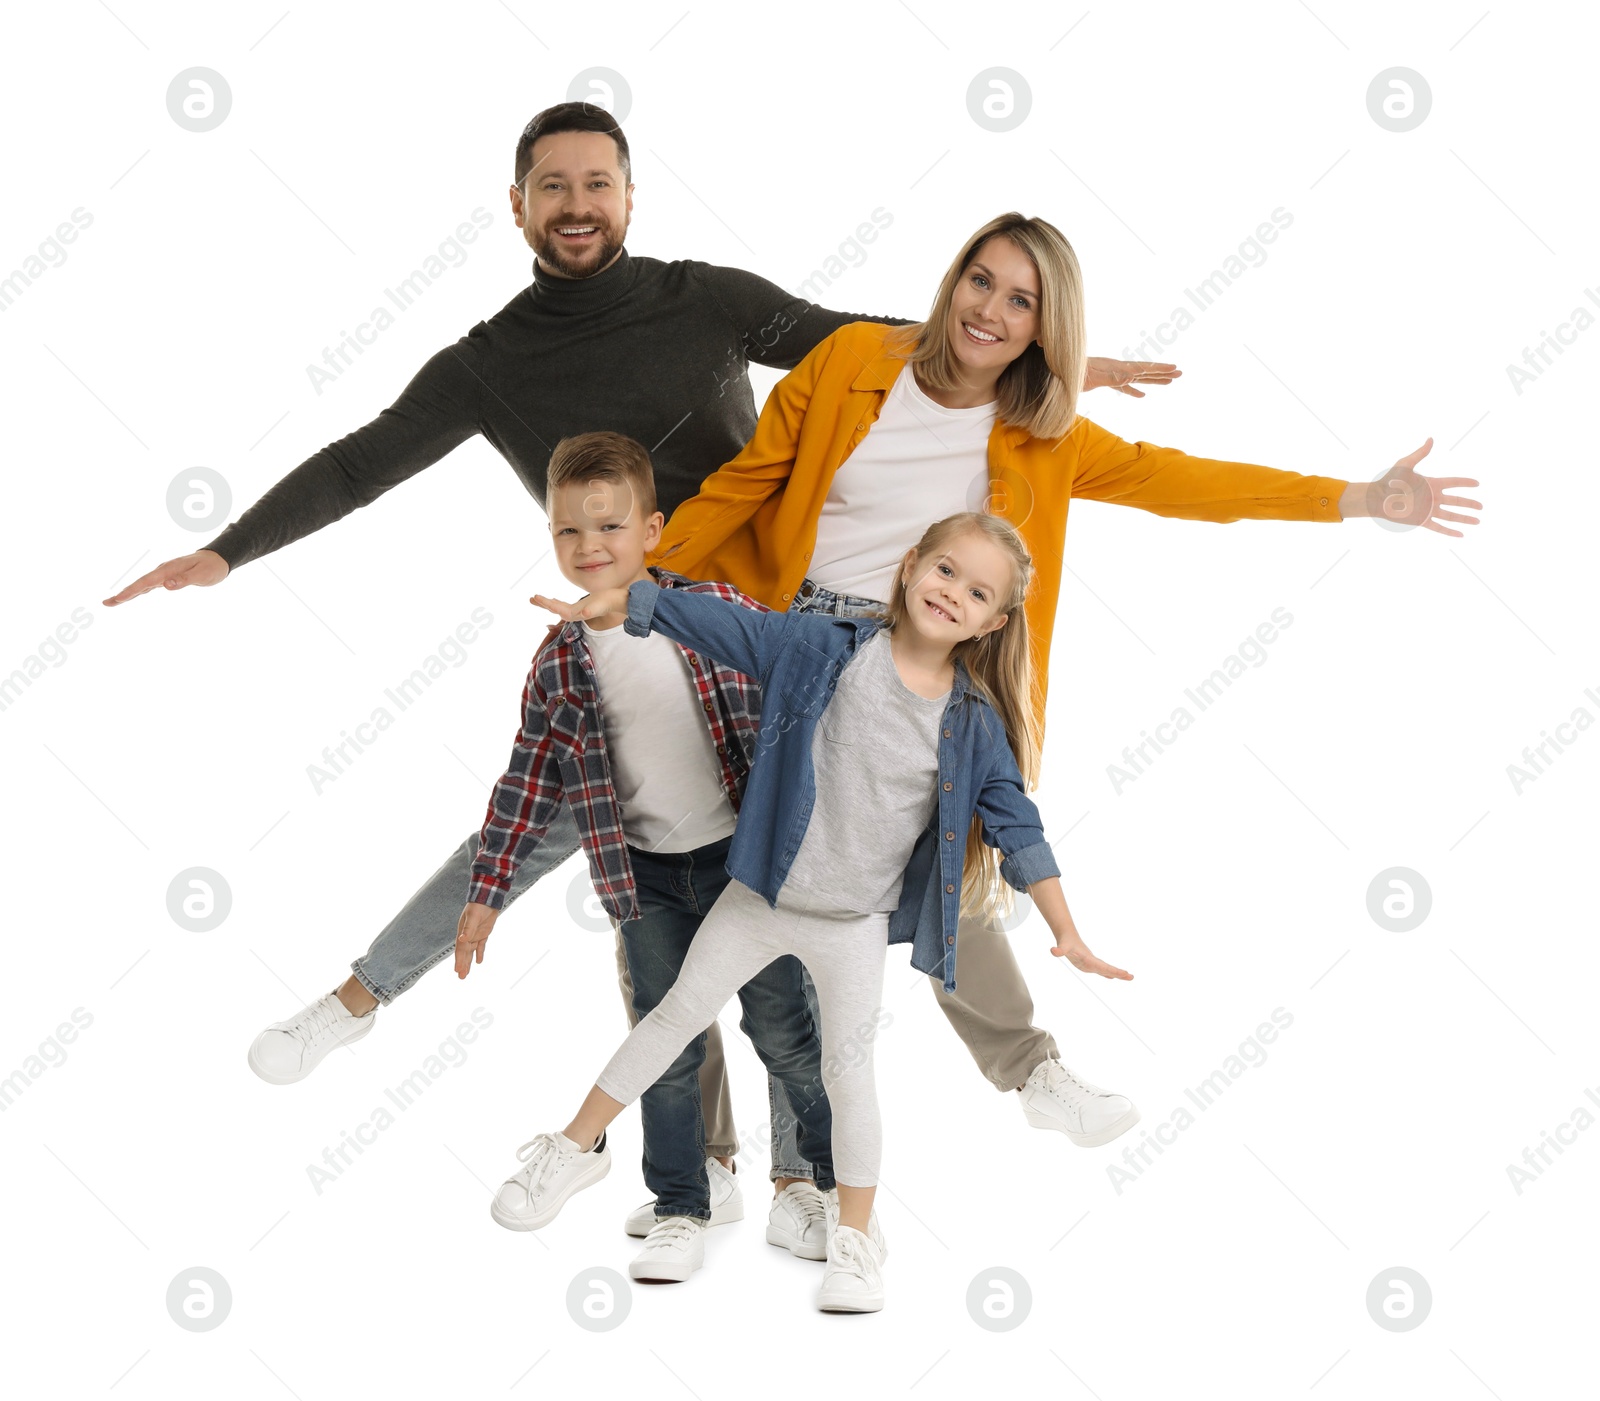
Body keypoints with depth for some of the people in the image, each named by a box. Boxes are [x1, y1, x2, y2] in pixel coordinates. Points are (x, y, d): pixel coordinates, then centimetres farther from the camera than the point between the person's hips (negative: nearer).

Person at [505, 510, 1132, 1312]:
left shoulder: (975, 725, -9)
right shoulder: (826, 651, -11)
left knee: (849, 1071, 8)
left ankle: (854, 1237, 25)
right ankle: (578, 1149, 27)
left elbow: (1016, 829, -5)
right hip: (763, 895, 0)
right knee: (677, 1012, 11)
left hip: (856, 925, 0)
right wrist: (609, 602, -12)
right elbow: (719, 626, -9)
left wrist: (1066, 932, -9)